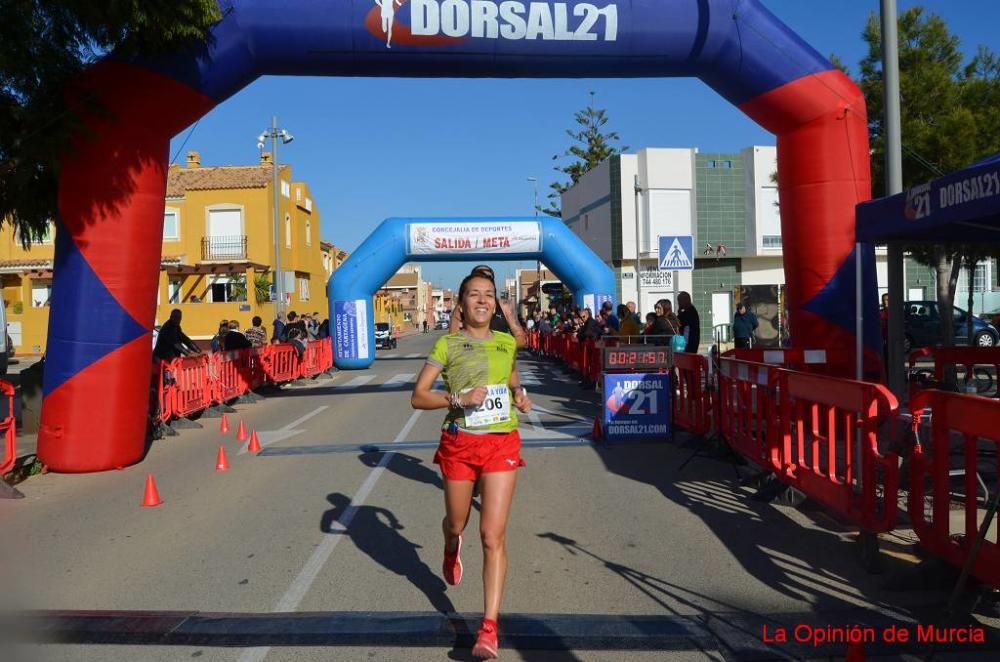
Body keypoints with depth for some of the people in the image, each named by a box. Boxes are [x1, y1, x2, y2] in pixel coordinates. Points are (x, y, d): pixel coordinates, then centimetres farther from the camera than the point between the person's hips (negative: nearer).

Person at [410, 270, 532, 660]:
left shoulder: (507, 343, 6)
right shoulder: (447, 344, -3)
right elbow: (418, 397, -7)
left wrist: (520, 394, 6)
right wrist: (459, 398, -21)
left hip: (501, 443, 1)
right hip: (459, 444, 0)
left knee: (493, 535, -7)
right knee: (456, 524, 19)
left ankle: (489, 627, -1)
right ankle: (451, 549, 58)